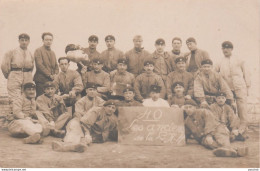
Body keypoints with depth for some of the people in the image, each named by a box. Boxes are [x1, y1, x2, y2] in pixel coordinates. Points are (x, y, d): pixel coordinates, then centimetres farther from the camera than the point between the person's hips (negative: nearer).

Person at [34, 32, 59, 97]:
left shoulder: (52, 52, 21)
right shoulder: (38, 51, -1)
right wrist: (49, 75, -13)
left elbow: (56, 65, 20)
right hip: (41, 80, -6)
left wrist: (55, 74, 0)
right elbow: (39, 65, -11)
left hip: (52, 80, 6)